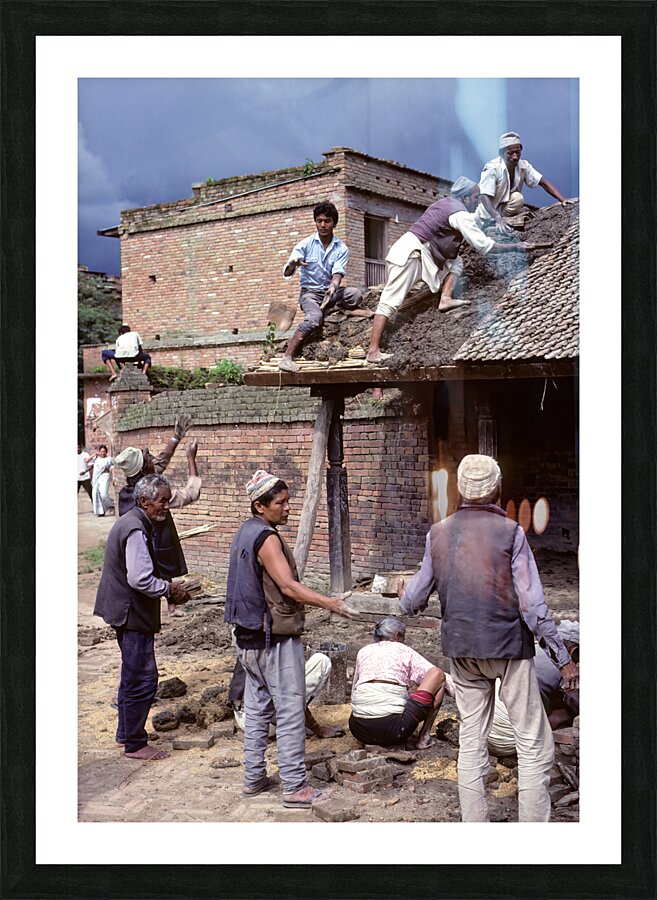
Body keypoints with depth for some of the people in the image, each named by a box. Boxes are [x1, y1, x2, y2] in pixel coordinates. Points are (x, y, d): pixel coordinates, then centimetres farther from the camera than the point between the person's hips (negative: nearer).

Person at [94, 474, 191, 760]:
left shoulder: (130, 522, 12)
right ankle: (135, 744, 6)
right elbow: (141, 579, -29)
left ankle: (126, 733, 33)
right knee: (142, 679, -3)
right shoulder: (136, 530, -21)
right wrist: (170, 589, -14)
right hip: (133, 615, -11)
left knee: (132, 676, 21)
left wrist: (168, 587, 11)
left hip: (126, 611, 11)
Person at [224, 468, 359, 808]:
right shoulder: (266, 538, -18)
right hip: (276, 639, -10)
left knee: (257, 709, 15)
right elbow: (288, 586, -24)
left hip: (250, 636, 10)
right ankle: (294, 787, -1)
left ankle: (254, 778, 22)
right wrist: (331, 604, -27)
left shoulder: (245, 532, 12)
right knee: (290, 711, -5)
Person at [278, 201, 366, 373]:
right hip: (310, 292, -2)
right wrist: (293, 265, -36)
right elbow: (286, 273, -11)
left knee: (355, 294, -29)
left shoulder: (341, 249, 0)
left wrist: (333, 288, -37)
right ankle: (287, 357, -35)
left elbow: (338, 274, -13)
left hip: (330, 291, 2)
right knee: (314, 317, -35)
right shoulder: (305, 244, -4)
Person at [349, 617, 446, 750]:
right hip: (392, 728, -5)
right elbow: (436, 674, 4)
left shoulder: (363, 651, 22)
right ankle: (424, 736, 6)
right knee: (439, 676, 9)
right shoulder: (404, 651, 11)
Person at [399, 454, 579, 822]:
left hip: (461, 648, 5)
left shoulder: (438, 533, 1)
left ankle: (474, 823, 17)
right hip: (509, 646, -5)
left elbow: (415, 598, 10)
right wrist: (563, 657, -6)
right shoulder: (510, 532, -11)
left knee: (471, 739, 13)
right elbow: (533, 605, -13)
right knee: (535, 743, 3)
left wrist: (406, 601, 33)